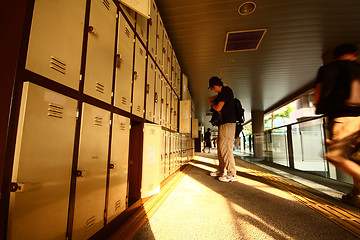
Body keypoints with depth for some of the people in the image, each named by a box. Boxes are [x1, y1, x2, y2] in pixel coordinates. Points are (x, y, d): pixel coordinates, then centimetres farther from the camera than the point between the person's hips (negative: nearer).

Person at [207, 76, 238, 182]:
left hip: (228, 123, -10)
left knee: (226, 148, -12)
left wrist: (212, 105, 6)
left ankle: (232, 175, -7)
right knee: (220, 147, 13)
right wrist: (212, 98, 27)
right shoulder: (223, 92, 18)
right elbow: (219, 96, 44)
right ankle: (221, 171, 22)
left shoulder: (226, 90, -10)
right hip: (223, 123, 10)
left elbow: (218, 108, -14)